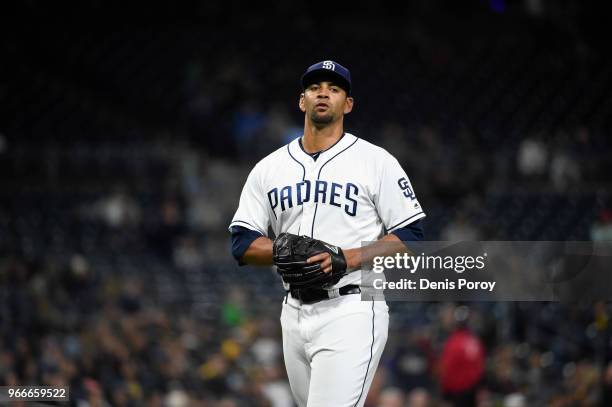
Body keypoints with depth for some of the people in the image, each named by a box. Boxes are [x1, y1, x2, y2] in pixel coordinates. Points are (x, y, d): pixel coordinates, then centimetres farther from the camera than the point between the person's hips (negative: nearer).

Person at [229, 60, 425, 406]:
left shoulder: (377, 161, 0)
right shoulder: (269, 168, 12)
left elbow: (410, 236, -4)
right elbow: (242, 242, 9)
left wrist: (348, 258, -17)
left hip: (352, 311, -5)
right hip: (295, 313, 5)